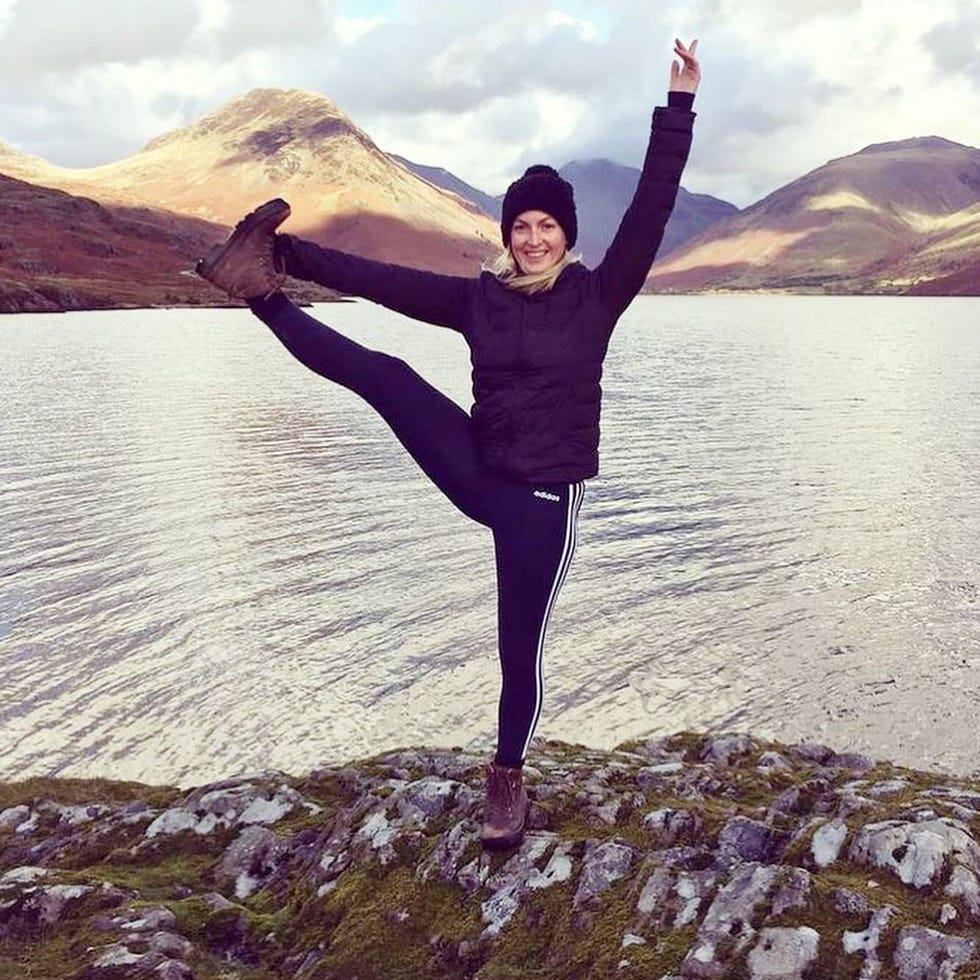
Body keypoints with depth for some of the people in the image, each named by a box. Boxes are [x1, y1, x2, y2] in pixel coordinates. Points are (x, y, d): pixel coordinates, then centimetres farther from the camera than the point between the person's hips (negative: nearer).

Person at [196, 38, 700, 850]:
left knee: (520, 651, 5)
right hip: (476, 474, 3)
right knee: (387, 374, -18)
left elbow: (651, 209, -14)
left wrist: (678, 105, -19)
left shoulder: (596, 297, -6)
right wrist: (289, 253, 2)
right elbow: (380, 279, 4)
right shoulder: (480, 298, 4)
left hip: (543, 500, -3)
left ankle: (508, 782, 26)